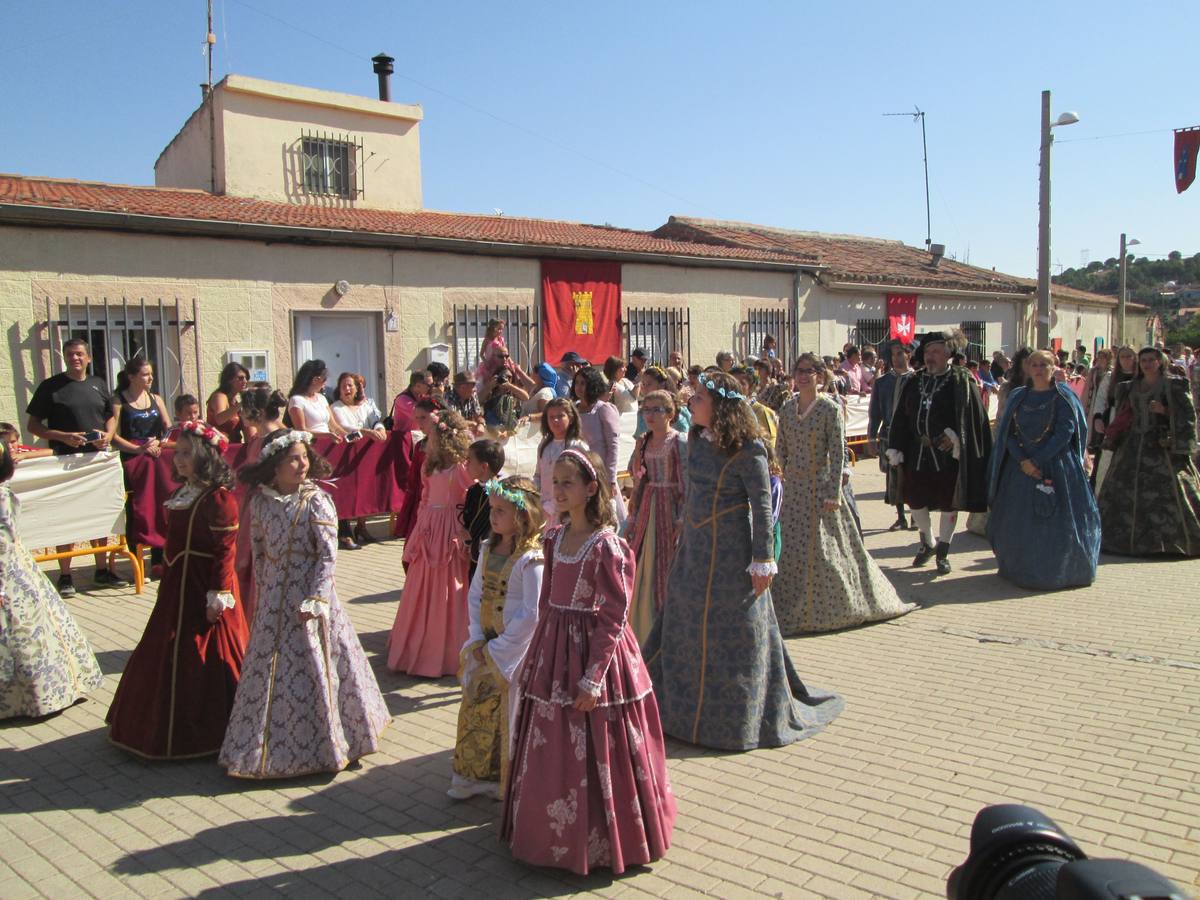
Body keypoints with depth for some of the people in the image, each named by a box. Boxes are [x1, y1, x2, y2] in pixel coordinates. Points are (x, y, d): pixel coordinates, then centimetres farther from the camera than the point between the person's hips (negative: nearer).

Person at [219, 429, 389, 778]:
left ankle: (321, 746, 22)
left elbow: (328, 555, -14)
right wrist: (262, 590, 9)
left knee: (313, 668, 4)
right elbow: (258, 549, 10)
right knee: (268, 668, 13)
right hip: (273, 598, 4)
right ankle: (268, 744, 30)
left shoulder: (317, 501, -13)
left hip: (309, 595, -4)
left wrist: (315, 599, -17)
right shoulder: (260, 500, 0)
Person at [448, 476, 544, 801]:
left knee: (511, 719, 4)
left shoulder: (531, 558, -19)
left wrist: (497, 649, -15)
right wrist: (477, 640, -3)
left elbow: (532, 614, -21)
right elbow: (475, 594, 8)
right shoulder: (490, 548, 5)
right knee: (476, 711, 17)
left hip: (516, 652, -7)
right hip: (485, 648, 8)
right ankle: (476, 775, 35)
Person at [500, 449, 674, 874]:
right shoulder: (554, 538, 5)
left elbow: (613, 619, -17)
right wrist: (539, 655, 12)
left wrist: (593, 679, -18)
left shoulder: (606, 546, -17)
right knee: (550, 755, 17)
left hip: (593, 651, -7)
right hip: (553, 654, 7)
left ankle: (599, 842, 25)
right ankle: (554, 831, 37)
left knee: (593, 756, 5)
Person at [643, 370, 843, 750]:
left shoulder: (746, 448, -17)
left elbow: (762, 506, -16)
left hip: (731, 551, -7)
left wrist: (763, 561, -16)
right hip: (694, 548, 8)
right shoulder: (696, 440, 4)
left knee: (733, 634, 4)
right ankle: (685, 704, 32)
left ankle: (738, 716, 22)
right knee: (685, 627, 15)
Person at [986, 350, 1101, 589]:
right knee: (1018, 522, 7)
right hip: (1021, 468, 4)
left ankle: (1057, 571, 9)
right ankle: (1021, 569, 20)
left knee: (1055, 521, -3)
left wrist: (1037, 460, -17)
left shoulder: (1063, 396, -2)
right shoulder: (1018, 397, 9)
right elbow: (1007, 433, 2)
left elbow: (1065, 432, -11)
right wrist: (1022, 460, -13)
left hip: (1055, 466, -4)